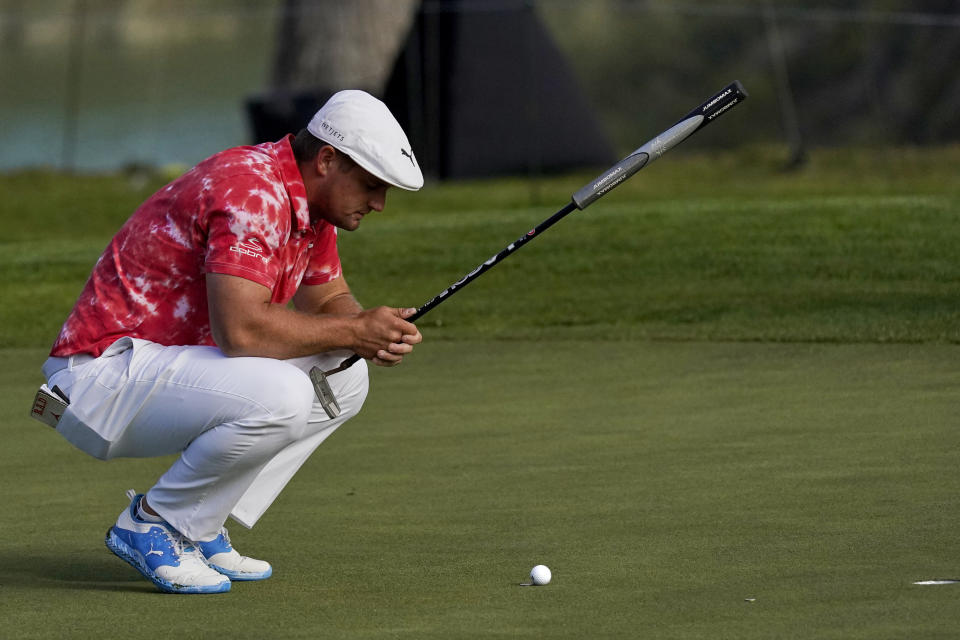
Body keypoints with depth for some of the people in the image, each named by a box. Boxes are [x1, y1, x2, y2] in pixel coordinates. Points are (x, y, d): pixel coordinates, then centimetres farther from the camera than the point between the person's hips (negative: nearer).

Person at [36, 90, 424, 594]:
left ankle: (200, 528, 6)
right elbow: (241, 330, -32)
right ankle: (152, 524, -10)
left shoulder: (308, 198, 9)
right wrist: (354, 331, -20)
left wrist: (374, 335, -3)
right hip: (103, 375, -11)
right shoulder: (253, 193, -23)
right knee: (277, 395, -32)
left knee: (344, 377, 8)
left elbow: (330, 300, 21)